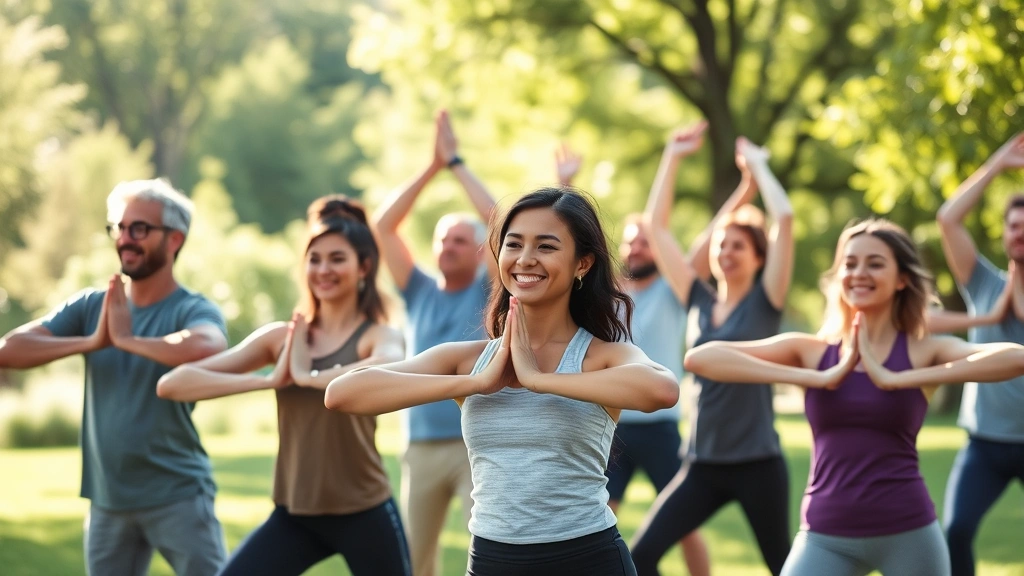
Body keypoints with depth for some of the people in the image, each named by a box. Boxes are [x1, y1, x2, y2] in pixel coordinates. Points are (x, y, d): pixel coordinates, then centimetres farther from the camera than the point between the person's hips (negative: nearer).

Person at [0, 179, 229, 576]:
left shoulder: (193, 310, -9)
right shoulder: (91, 305, 5)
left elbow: (207, 348, -34)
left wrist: (127, 339, -20)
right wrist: (92, 342, -16)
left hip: (178, 495, -5)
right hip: (108, 501, 5)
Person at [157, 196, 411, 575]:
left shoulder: (378, 336, -7)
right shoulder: (281, 338, 2)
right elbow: (172, 384, -6)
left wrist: (309, 375, -23)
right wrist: (268, 380, -17)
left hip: (365, 515, -3)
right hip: (294, 515, 3)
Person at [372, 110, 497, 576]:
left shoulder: (489, 293, 2)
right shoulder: (420, 293, 9)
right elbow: (382, 227, 3)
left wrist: (456, 163, -6)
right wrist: (432, 168, -2)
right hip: (422, 447, 4)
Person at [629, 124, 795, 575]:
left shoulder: (765, 302, -4)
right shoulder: (700, 301, 7)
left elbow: (784, 218, -16)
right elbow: (655, 226, 8)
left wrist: (757, 165, -4)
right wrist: (673, 157, 7)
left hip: (758, 463, -4)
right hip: (703, 464, 4)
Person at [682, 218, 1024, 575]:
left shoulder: (925, 351, -1)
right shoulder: (811, 351, 3)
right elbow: (699, 358, -9)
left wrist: (895, 379, -21)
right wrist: (816, 378, -16)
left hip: (907, 534, -1)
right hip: (825, 538, 1)